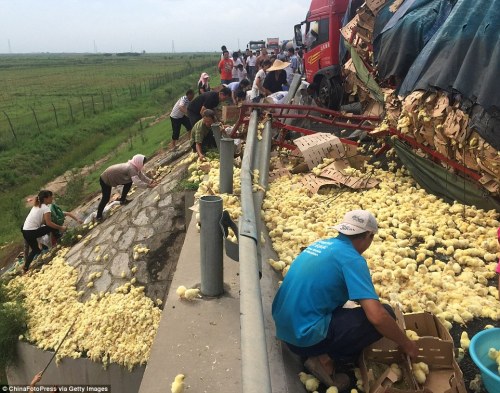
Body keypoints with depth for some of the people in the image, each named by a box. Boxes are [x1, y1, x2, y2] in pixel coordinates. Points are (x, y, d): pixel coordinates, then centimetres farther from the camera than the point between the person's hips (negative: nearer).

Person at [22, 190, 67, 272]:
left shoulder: (37, 206, 16)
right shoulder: (45, 208, -12)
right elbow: (49, 223, -17)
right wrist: (60, 227, -9)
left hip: (25, 231, 9)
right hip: (32, 232, -9)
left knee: (35, 250, 23)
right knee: (54, 227, -3)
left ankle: (26, 268, 24)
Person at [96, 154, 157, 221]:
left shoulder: (134, 167, -5)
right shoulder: (131, 168, -33)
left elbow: (141, 175, 1)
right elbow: (137, 182, -44)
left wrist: (150, 181, -11)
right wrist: (148, 186, -45)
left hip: (113, 178, 9)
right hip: (105, 179, -9)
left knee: (129, 182, 8)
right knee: (106, 199, -2)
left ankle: (123, 200, 21)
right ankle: (99, 216, 15)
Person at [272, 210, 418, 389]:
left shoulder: (321, 244, 11)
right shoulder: (351, 258, -13)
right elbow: (377, 316, -20)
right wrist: (406, 345, -3)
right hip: (306, 335, -9)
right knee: (385, 314, -5)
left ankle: (322, 353, 12)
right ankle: (326, 359, -3)